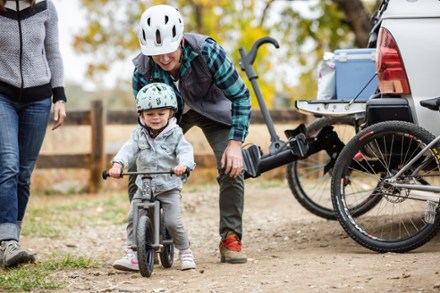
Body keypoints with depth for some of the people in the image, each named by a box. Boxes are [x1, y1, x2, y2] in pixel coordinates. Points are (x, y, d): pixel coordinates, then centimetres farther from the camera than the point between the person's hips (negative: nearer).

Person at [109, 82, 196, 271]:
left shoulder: (175, 134, -3)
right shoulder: (139, 134, 3)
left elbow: (185, 151, -18)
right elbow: (128, 149, -11)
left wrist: (183, 164, -42)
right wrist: (118, 164, -31)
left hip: (169, 187, -3)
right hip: (144, 187, 3)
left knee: (172, 221, -13)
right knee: (133, 217, -10)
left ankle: (185, 252, 9)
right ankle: (132, 255, -3)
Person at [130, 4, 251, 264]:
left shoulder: (206, 51, -35)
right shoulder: (143, 70, -28)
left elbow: (240, 96, -25)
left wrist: (235, 143, -31)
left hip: (212, 109, -2)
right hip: (170, 114, 2)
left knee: (232, 166, -22)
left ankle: (231, 239, -8)